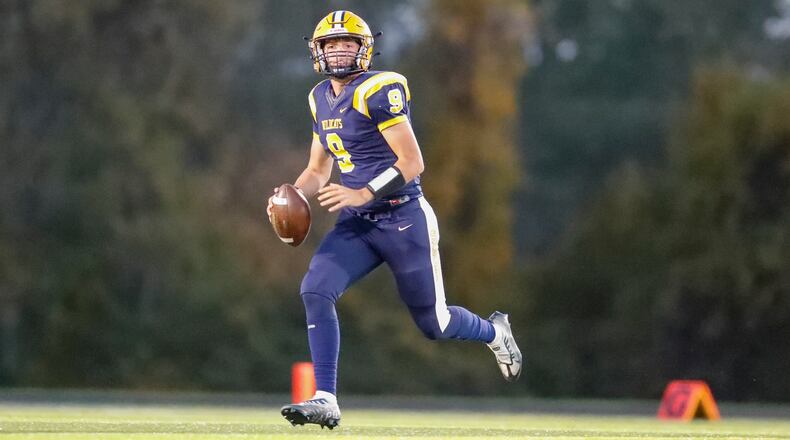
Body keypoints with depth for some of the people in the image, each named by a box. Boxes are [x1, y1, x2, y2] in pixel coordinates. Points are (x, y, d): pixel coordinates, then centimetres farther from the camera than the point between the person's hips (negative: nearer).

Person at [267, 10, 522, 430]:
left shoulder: (377, 91, -16)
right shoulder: (321, 99, 10)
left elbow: (412, 162, -19)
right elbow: (318, 171, 19)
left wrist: (363, 194, -27)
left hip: (403, 220, -6)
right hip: (356, 225, 6)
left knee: (434, 323, 7)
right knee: (315, 291, -17)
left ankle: (493, 332, 41)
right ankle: (325, 402, -15)